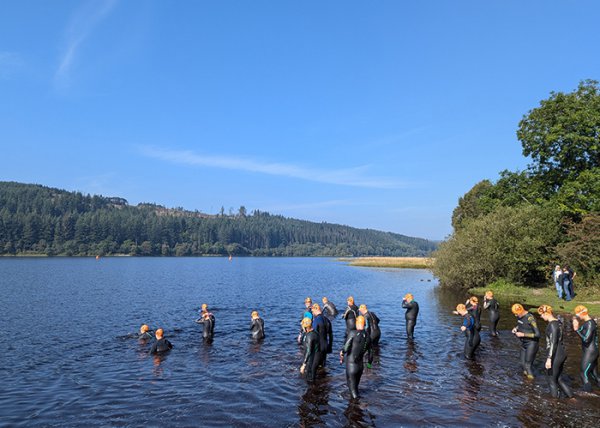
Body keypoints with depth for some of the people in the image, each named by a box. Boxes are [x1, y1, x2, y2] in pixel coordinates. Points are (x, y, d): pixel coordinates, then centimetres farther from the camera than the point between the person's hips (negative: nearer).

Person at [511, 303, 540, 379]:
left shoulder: (530, 318, -24)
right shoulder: (519, 316, -1)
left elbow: (537, 334, -25)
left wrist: (523, 334, -25)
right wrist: (516, 328, -1)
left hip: (532, 343, -8)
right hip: (524, 343, 8)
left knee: (528, 365, -6)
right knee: (523, 363, 14)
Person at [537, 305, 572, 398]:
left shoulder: (552, 325, -20)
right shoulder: (558, 322, 9)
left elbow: (553, 343, -23)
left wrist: (549, 359, -22)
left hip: (555, 356, -9)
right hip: (562, 353, 9)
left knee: (552, 380, 8)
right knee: (558, 378, 20)